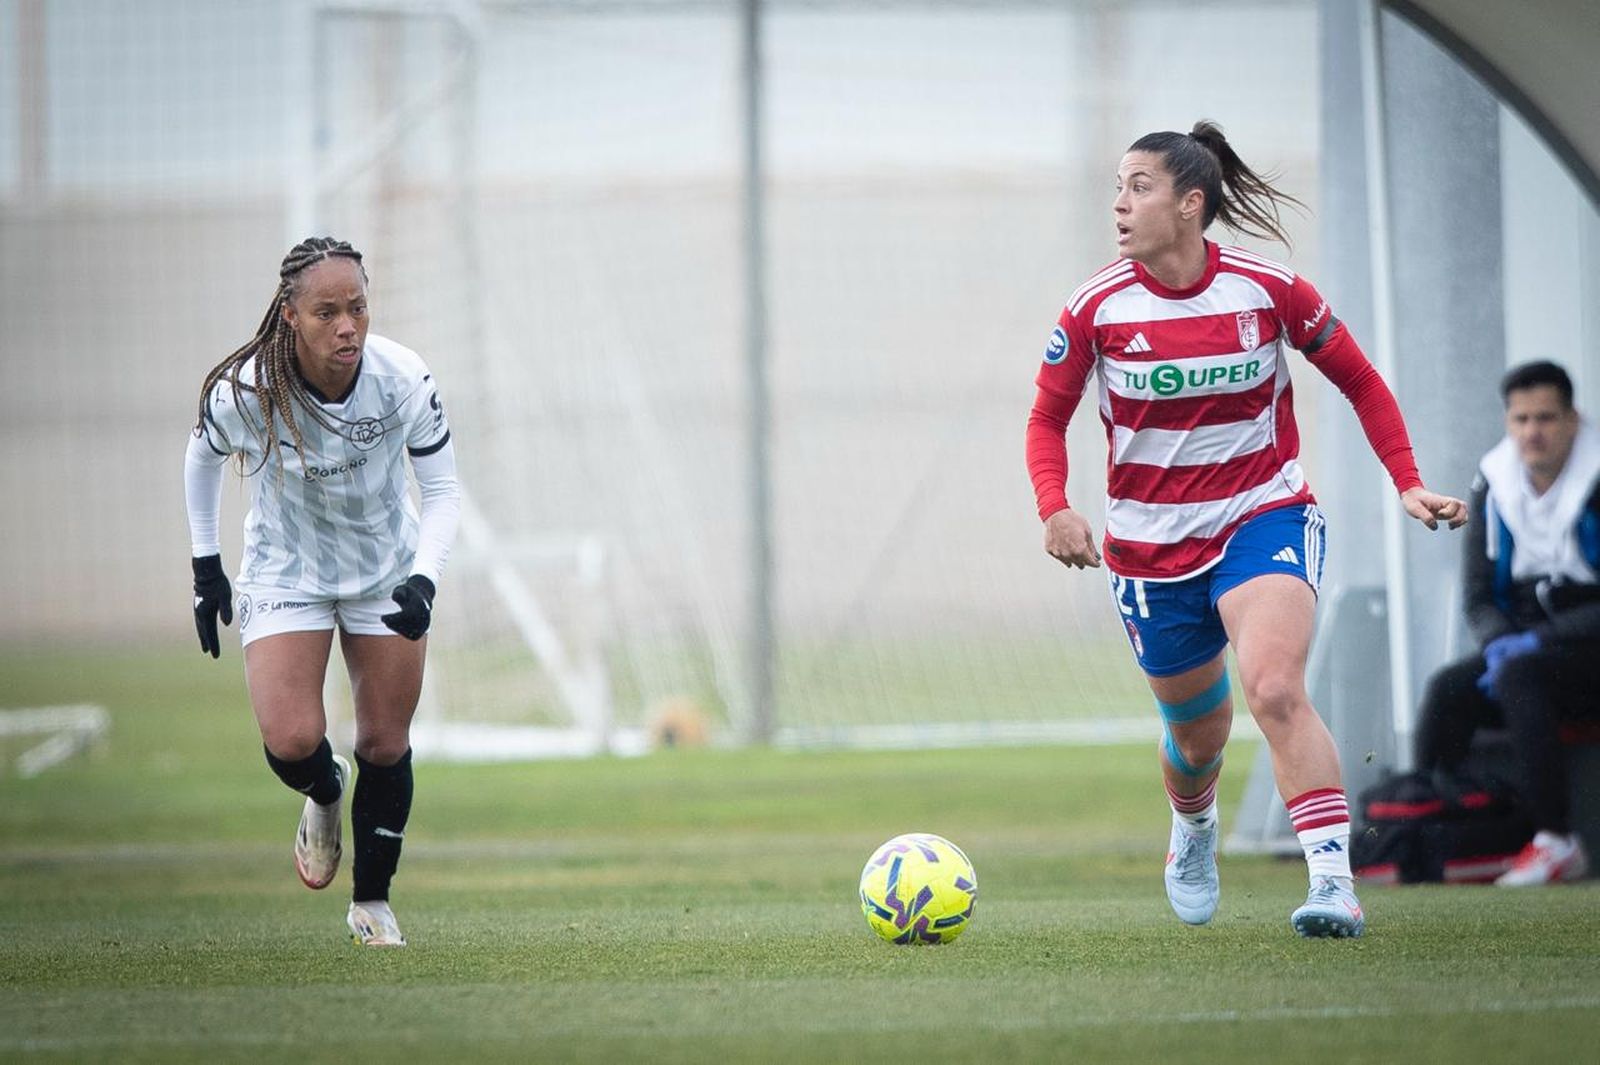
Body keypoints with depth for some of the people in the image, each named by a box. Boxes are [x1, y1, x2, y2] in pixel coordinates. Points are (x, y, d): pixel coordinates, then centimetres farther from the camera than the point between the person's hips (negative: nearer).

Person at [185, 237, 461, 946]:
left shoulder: (404, 380, -24)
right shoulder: (242, 392, -26)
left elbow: (443, 490, -12)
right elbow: (203, 458, -2)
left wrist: (424, 581, -27)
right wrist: (206, 567, 2)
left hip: (388, 573, 1)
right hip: (284, 574, -1)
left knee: (386, 746, 3)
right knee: (292, 743, -16)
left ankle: (372, 901, 23)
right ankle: (324, 795, 21)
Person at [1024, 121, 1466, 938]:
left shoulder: (1270, 290, -10)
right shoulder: (1096, 310, -9)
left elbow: (1361, 384, 4)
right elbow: (1048, 418, 4)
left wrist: (1408, 483, -4)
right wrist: (1053, 507, -14)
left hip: (1264, 520, -2)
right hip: (1151, 548, 2)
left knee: (1274, 688, -27)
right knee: (1197, 730, 13)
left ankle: (1334, 884, -30)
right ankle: (1193, 827, 50)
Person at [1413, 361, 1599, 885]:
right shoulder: (1494, 486, 5)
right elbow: (1479, 599, 8)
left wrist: (1535, 641, -21)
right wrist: (1500, 642, -13)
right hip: (1524, 642, 5)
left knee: (1518, 675, -33)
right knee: (1448, 689, -22)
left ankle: (1556, 841, -33)